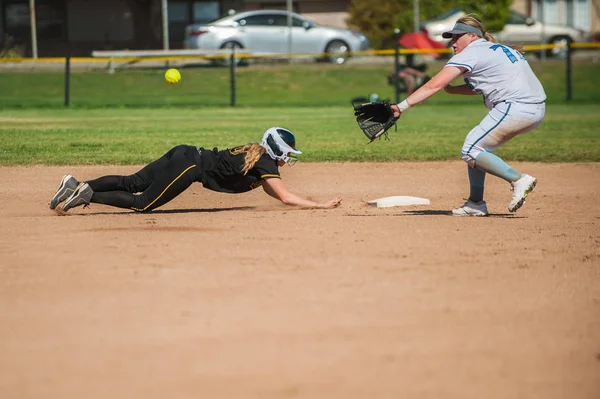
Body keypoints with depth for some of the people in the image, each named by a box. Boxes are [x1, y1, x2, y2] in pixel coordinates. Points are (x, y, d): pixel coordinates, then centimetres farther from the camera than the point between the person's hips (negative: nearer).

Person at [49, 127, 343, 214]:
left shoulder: (257, 152, 19)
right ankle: (87, 194, -15)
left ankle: (77, 188, -2)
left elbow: (272, 191, 31)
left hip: (185, 155, 8)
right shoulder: (265, 163, -7)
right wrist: (320, 206, -9)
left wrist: (303, 201, 20)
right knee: (143, 203, -8)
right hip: (190, 165, -8)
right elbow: (286, 197, -13)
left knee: (132, 183, 6)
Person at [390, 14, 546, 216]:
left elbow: (434, 85, -10)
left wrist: (402, 107, -14)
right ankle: (476, 203, 18)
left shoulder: (471, 53, -2)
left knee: (471, 151, -4)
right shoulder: (498, 50, 24)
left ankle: (518, 179, -10)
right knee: (477, 146, 19)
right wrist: (452, 89, 17)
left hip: (515, 107, -10)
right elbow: (480, 86, 31)